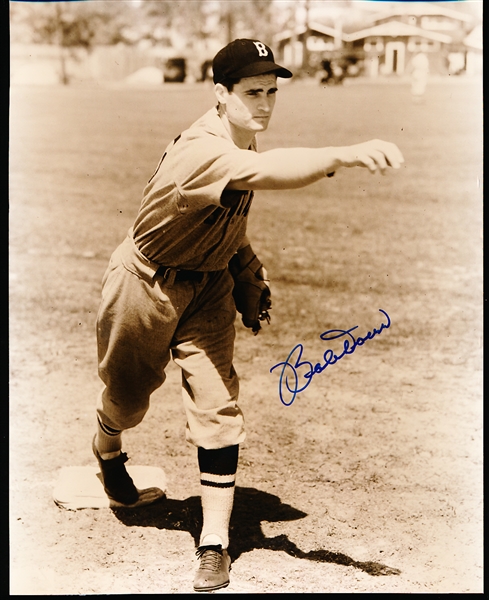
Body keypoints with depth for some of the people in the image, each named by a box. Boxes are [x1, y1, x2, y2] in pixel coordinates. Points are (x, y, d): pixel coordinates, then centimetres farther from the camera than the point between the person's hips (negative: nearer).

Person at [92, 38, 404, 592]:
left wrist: (250, 265, 2)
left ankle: (214, 542, -3)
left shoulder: (242, 139, -5)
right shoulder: (202, 150, -34)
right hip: (146, 285, -6)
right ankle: (107, 453, 54)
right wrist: (344, 155, -70)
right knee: (126, 395, 16)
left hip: (209, 285, 6)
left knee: (217, 404, -7)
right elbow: (267, 173, -55)